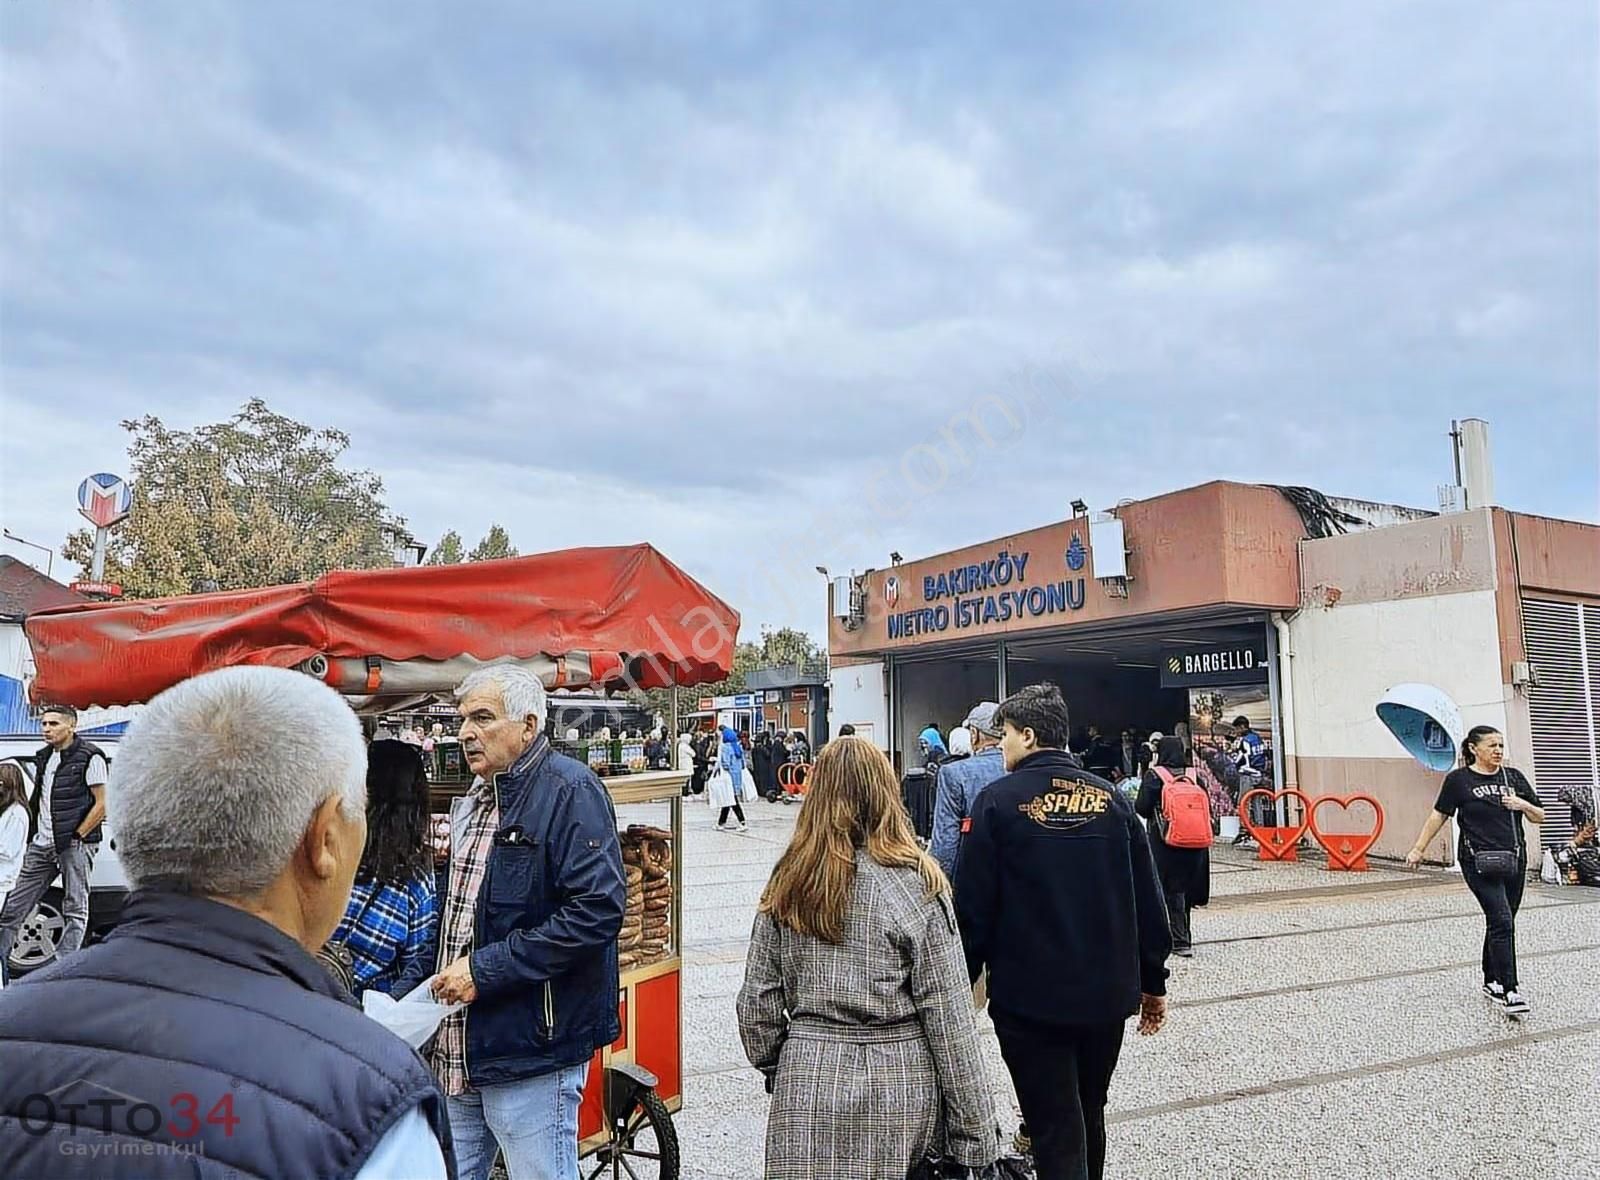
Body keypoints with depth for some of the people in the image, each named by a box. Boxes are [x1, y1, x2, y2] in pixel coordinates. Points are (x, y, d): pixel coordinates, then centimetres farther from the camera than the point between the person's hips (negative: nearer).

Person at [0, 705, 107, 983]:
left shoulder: (89, 757, -8)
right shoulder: (42, 757, 13)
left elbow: (101, 804, -10)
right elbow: (37, 798, 24)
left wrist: (76, 837, -13)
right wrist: (34, 832, 11)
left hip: (74, 845, -7)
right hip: (41, 845, 7)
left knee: (75, 910, 0)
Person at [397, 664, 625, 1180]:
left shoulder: (570, 790, -15)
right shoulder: (472, 803, 14)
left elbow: (598, 909, -24)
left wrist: (485, 969, -21)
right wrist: (403, 997, 10)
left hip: (531, 1055, -8)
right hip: (457, 1050, 9)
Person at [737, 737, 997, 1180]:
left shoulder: (788, 884, -1)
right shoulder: (915, 884, -10)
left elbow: (757, 1002, 4)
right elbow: (948, 1015, -9)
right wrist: (975, 1135, -2)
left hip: (808, 1080, 2)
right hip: (898, 1085, -1)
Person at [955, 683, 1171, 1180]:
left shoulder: (998, 801, -10)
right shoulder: (1111, 798, 2)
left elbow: (973, 905, -11)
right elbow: (1147, 900, 4)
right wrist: (1153, 981, 14)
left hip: (1029, 996, -5)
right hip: (1108, 992, 5)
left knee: (1056, 1131, 5)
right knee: (1088, 1117, 23)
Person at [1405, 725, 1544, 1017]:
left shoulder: (1513, 777, 9)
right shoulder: (1459, 779, -4)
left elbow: (1539, 817, 14)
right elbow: (1439, 815, 3)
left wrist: (1523, 805, -8)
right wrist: (1419, 849, 4)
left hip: (1514, 861, 5)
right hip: (1479, 862, -5)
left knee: (1500, 924, 12)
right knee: (1502, 922, -14)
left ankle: (1491, 982, 26)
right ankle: (1509, 991, -13)